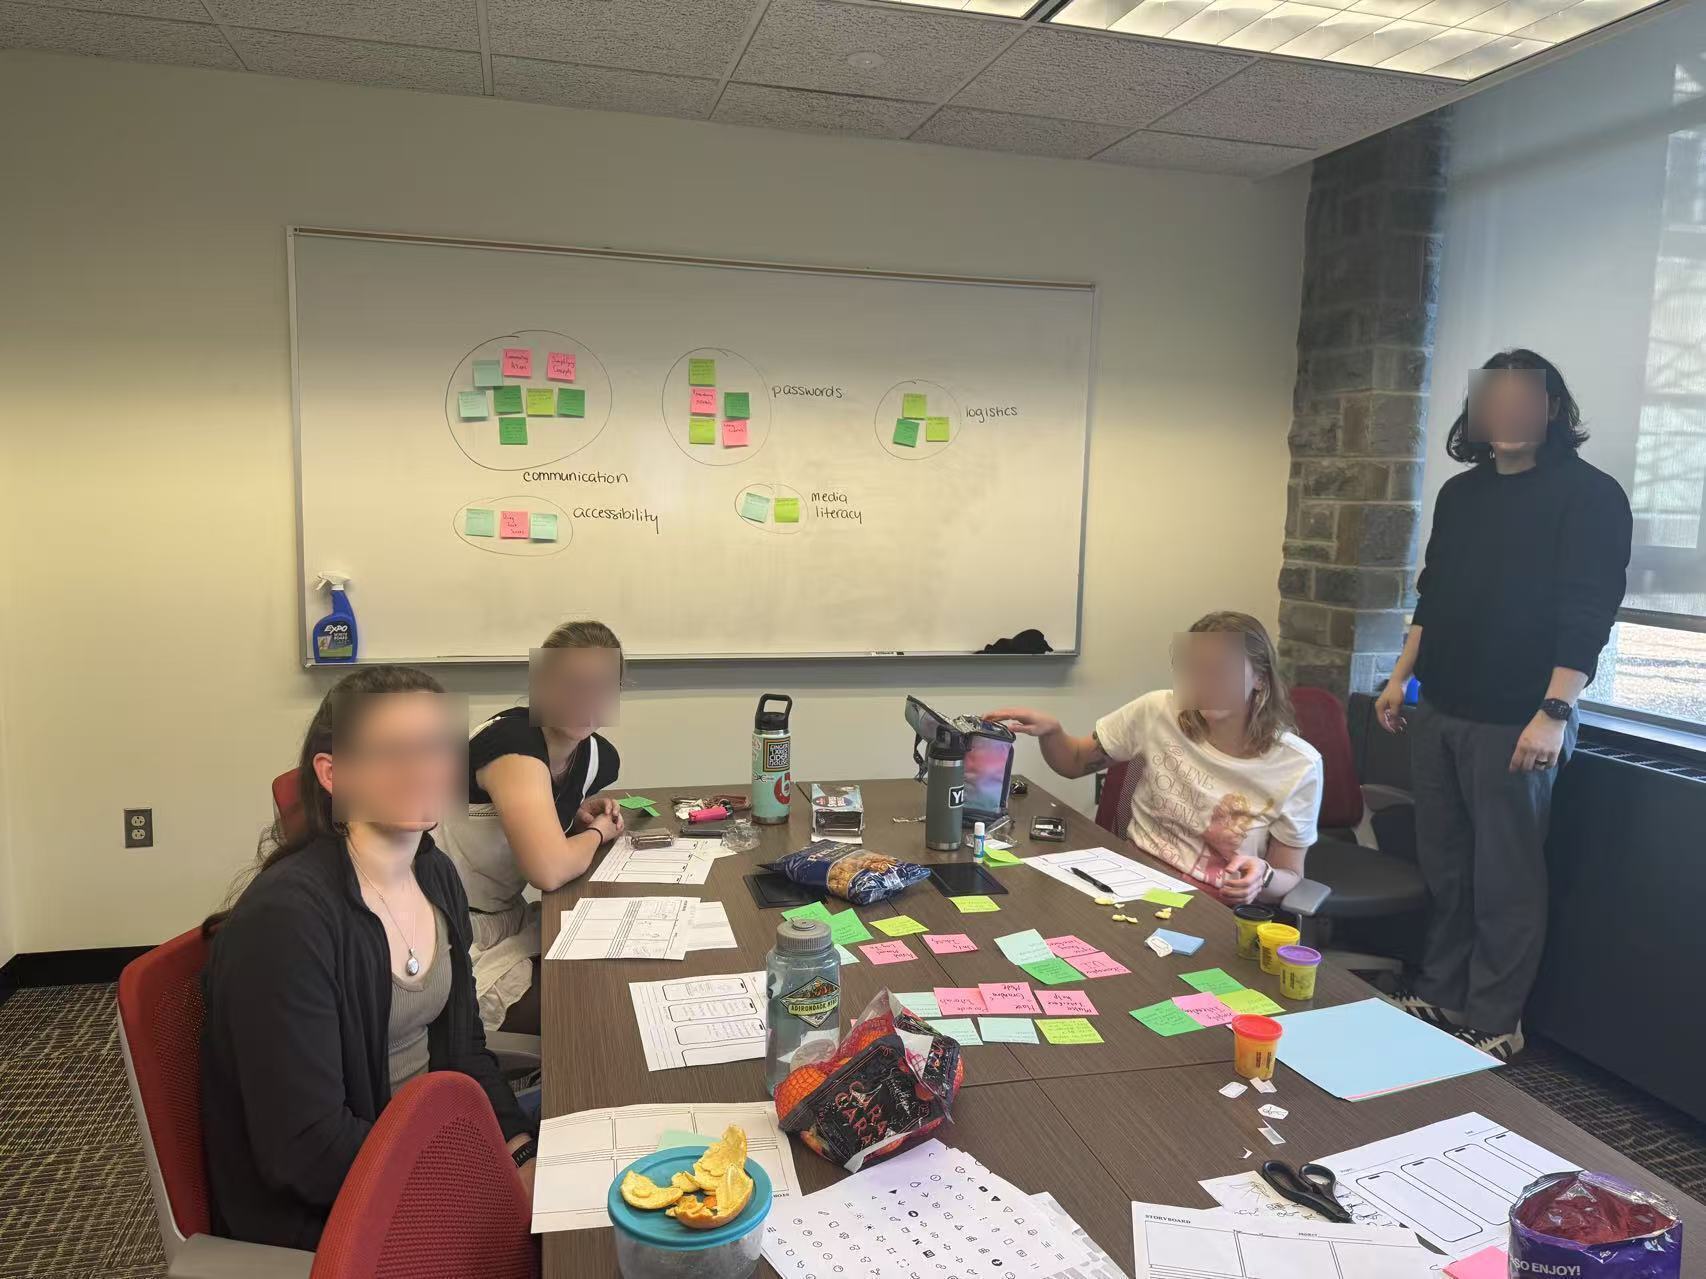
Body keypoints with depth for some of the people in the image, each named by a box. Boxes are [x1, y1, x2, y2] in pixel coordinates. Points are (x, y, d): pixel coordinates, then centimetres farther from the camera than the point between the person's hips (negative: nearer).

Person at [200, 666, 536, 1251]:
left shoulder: (436, 875, 0)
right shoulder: (286, 917, -23)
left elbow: (463, 1048, 8)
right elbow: (306, 1148, -22)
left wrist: (521, 1157, -6)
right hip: (316, 1213, -6)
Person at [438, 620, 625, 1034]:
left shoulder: (601, 758, -1)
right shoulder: (514, 741, -25)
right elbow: (549, 869, -37)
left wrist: (580, 811, 2)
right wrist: (598, 832, -15)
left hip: (510, 918, 8)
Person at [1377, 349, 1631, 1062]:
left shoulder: (1588, 496, -7)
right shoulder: (1461, 493, 13)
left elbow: (1588, 615, -14)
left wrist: (1553, 713, -21)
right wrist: (1401, 677, 16)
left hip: (1513, 722, -6)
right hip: (1439, 711, 6)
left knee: (1505, 880, 3)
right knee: (1444, 867, 14)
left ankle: (1494, 1024, 15)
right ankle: (1439, 995, 28)